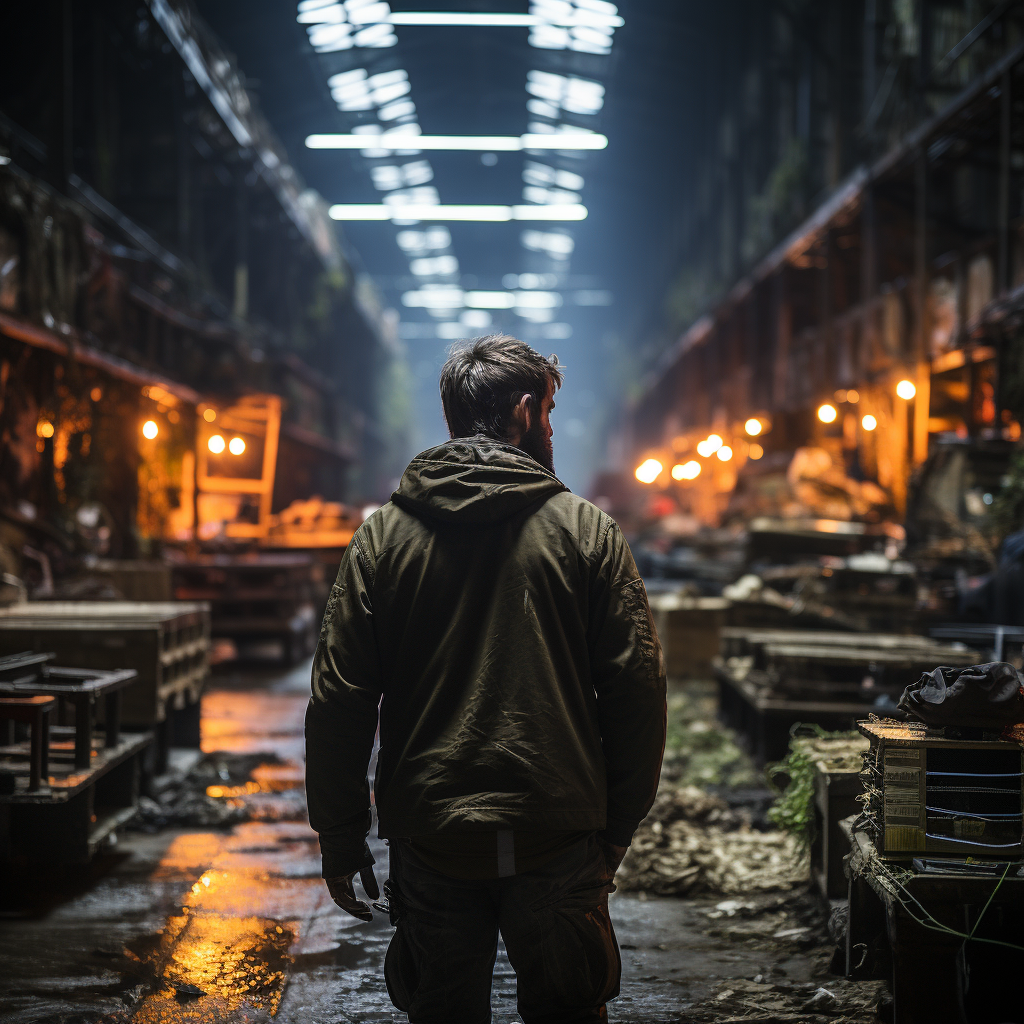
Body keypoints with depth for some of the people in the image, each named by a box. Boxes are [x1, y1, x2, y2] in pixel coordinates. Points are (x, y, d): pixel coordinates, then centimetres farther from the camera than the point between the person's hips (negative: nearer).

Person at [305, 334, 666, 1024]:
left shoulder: (384, 535, 1)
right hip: (560, 837, -1)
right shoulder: (587, 531, -2)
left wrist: (341, 837, 6)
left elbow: (340, 700, -1)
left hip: (431, 837, 1)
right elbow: (638, 690, -3)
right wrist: (620, 824, 7)